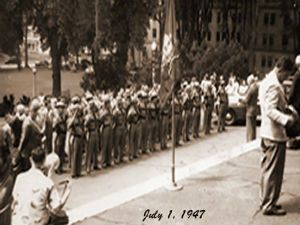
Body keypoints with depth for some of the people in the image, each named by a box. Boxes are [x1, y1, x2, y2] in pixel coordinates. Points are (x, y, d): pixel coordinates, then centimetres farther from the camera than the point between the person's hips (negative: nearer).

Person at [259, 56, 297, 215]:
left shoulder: (266, 82, 14)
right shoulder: (274, 86, -19)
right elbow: (271, 110, -28)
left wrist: (285, 106, 24)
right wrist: (286, 119, -39)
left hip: (266, 132, 10)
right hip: (275, 134, -10)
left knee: (267, 169, 17)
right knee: (274, 171, -2)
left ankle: (265, 201, 27)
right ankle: (269, 205, 5)